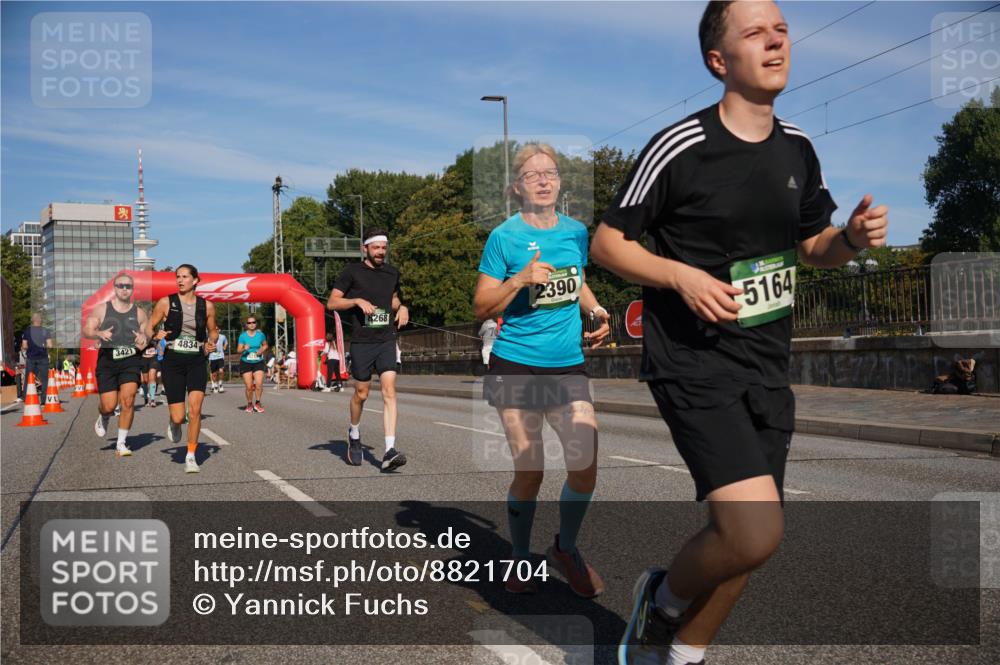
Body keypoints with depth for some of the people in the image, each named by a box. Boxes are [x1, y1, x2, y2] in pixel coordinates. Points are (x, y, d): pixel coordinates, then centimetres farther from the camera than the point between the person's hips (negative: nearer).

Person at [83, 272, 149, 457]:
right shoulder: (102, 309, 6)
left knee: (128, 400, -15)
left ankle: (121, 443, -3)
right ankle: (103, 418, 37)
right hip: (107, 360, 0)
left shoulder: (139, 313, 9)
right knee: (109, 405, -3)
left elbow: (147, 336, 14)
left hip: (131, 361, 0)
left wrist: (144, 338, -11)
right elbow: (86, 330, 4)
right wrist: (99, 333, -18)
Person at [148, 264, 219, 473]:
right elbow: (149, 328, 6)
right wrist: (156, 337, -15)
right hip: (173, 362, -1)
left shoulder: (206, 306, 4)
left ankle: (191, 457, -1)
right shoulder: (166, 303, 0)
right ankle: (174, 424, 37)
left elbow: (213, 330, 18)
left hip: (197, 362, 1)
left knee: (195, 409, -15)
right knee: (178, 417, -3)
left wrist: (211, 343, -3)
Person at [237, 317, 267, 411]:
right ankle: (249, 404, 21)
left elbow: (265, 345, 16)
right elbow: (238, 350, -4)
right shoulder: (243, 336, -4)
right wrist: (244, 349, -25)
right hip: (246, 363, -1)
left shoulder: (260, 335, 0)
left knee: (259, 384, -14)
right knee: (249, 386, -2)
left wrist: (262, 350, -4)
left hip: (258, 362, 1)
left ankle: (257, 403, 8)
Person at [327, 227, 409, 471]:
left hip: (386, 341, 2)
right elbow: (332, 302, -2)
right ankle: (354, 435, 38)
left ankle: (389, 452, -18)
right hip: (361, 342, -2)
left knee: (389, 391, -12)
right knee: (361, 393, 8)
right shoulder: (352, 271, -1)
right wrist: (357, 300, -16)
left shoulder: (392, 273, 11)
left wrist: (402, 307, 7)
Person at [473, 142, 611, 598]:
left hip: (569, 367, 4)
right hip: (516, 367, -3)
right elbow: (481, 307, -2)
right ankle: (519, 559, 24)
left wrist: (595, 311, 6)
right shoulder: (504, 236, -3)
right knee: (529, 472, 0)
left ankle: (566, 548, 22)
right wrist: (520, 280, -17)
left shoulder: (576, 231, 9)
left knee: (585, 465, -4)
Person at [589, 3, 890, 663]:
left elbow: (813, 245, 21)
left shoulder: (798, 149, 9)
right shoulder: (679, 148, -10)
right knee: (756, 532, -20)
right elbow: (607, 242, -5)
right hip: (693, 365, -6)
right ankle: (663, 600, 11)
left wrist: (852, 237, -2)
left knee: (742, 539, 10)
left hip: (768, 368, 7)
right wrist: (684, 276, -19)